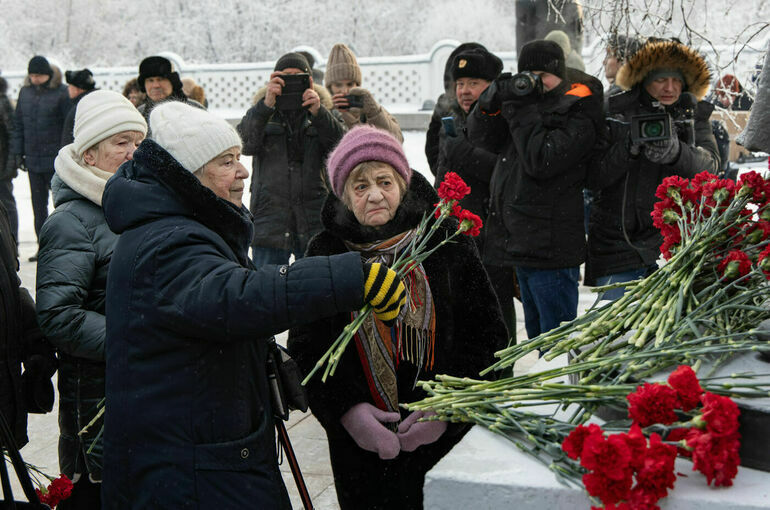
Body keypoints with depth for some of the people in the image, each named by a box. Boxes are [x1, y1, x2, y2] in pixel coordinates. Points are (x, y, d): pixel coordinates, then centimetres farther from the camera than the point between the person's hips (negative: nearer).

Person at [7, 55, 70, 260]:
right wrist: (16, 153, 9)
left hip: (55, 159, -6)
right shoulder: (25, 92, 10)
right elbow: (18, 125, 15)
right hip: (32, 159, 6)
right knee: (38, 205, 10)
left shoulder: (61, 93, -7)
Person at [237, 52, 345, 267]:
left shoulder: (322, 114, 11)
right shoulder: (262, 113, 9)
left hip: (315, 223, 1)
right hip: (270, 222, -1)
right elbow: (246, 144, -11)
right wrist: (266, 105, -23)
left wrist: (318, 112, -20)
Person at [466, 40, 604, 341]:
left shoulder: (579, 114, -9)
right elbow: (480, 137, 8)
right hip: (521, 245, 8)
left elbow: (541, 161, -21)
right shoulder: (528, 101, 13)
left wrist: (521, 109, -15)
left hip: (551, 247, -8)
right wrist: (496, 98, -8)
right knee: (536, 335, 19)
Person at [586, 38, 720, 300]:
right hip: (617, 246, 0)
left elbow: (709, 165, -11)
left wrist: (675, 152, -31)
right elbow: (592, 179, -4)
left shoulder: (694, 116, 8)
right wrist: (627, 149, -20)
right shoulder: (615, 114, 3)